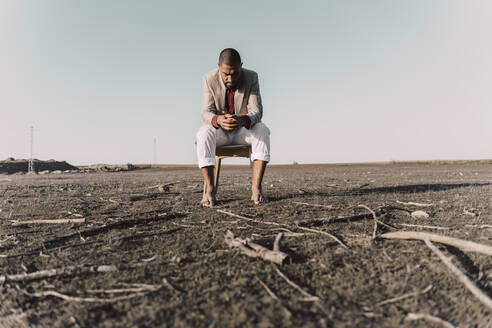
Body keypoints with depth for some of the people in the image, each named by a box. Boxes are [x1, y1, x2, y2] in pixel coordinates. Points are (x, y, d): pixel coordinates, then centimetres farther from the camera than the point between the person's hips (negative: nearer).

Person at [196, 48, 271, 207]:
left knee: (262, 130, -31)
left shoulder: (251, 78, -13)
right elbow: (206, 113, -19)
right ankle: (209, 188, -31)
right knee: (204, 133, -33)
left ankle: (256, 187, -35)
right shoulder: (209, 79, -13)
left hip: (244, 130, 0)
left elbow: (256, 111, -20)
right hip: (219, 132, 0)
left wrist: (243, 120, -44)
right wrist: (218, 120, -44)